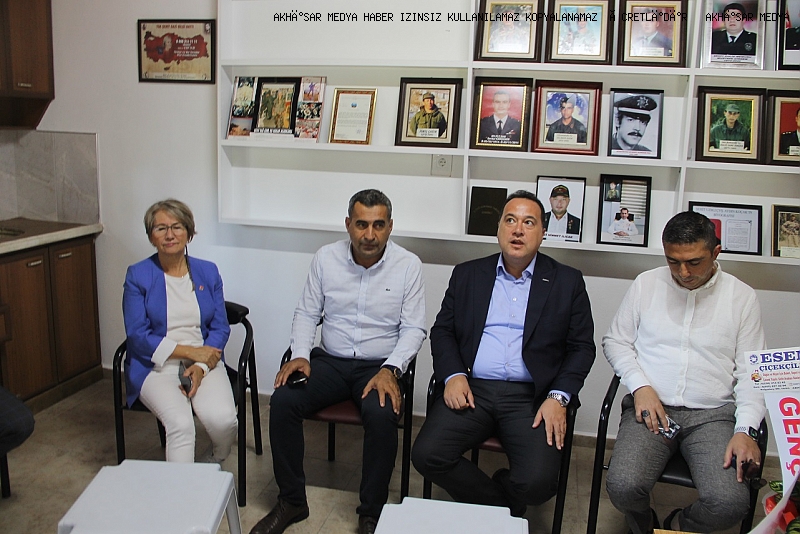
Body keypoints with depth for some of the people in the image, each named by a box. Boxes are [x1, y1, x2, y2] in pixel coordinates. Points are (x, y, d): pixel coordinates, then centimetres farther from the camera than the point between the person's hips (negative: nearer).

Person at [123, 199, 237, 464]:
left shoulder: (208, 272, 10)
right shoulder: (138, 275, 2)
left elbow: (221, 328, 6)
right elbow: (137, 335, -4)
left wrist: (201, 366, -12)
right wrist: (189, 351, -12)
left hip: (204, 364, 2)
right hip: (156, 367, -2)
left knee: (223, 419, -24)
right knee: (181, 423, -31)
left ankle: (212, 462, 9)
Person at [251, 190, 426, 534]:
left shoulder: (408, 265, -5)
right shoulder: (325, 258, 2)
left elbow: (414, 328, -4)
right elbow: (307, 313, 9)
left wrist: (391, 370, -19)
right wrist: (300, 355, -8)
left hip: (380, 366, -2)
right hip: (330, 361, 3)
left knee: (381, 414, -33)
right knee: (282, 401, -22)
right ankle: (291, 502, -3)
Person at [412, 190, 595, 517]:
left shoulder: (567, 282, 9)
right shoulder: (467, 275, 14)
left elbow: (582, 347, 6)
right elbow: (442, 331, 12)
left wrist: (558, 398, -8)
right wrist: (453, 376, -6)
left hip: (531, 397, -1)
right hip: (471, 390, 2)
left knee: (537, 481, -24)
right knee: (427, 455, -21)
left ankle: (488, 510, 12)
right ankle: (502, 511, 4)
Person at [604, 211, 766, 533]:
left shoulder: (742, 297, 5)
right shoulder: (646, 284, 7)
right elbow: (615, 341, 12)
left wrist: (746, 430, -10)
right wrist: (640, 386, -6)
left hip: (713, 414, 0)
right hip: (650, 407, 0)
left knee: (731, 503, -24)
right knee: (623, 487, -25)